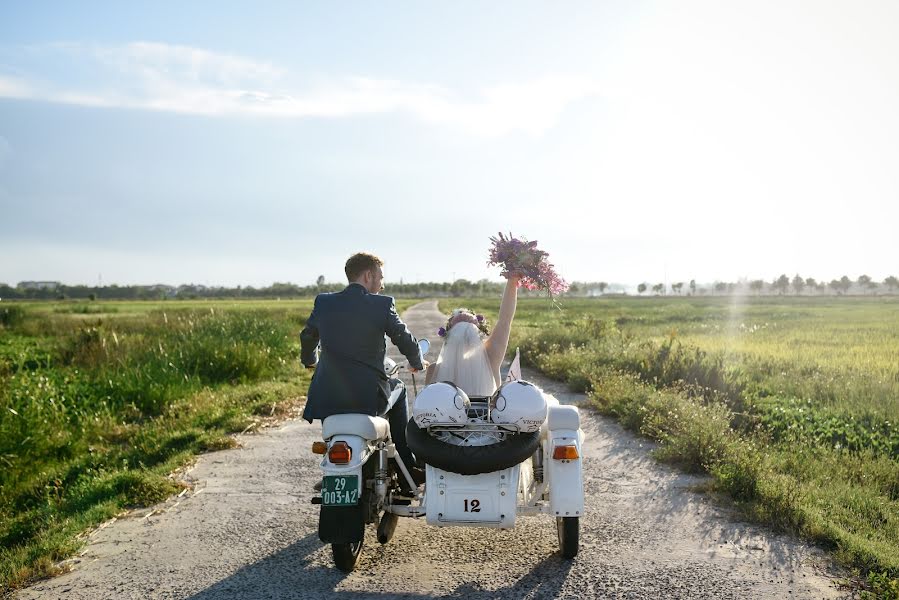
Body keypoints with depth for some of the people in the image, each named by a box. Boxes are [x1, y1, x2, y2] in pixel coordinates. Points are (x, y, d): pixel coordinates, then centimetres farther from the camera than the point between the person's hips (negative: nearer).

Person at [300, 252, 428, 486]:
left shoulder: (323, 302, 4)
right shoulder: (382, 305, -6)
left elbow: (307, 337, 20)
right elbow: (405, 340, 3)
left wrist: (310, 361, 41)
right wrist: (418, 363, 25)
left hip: (327, 398, 3)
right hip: (368, 397, -2)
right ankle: (408, 469, 29)